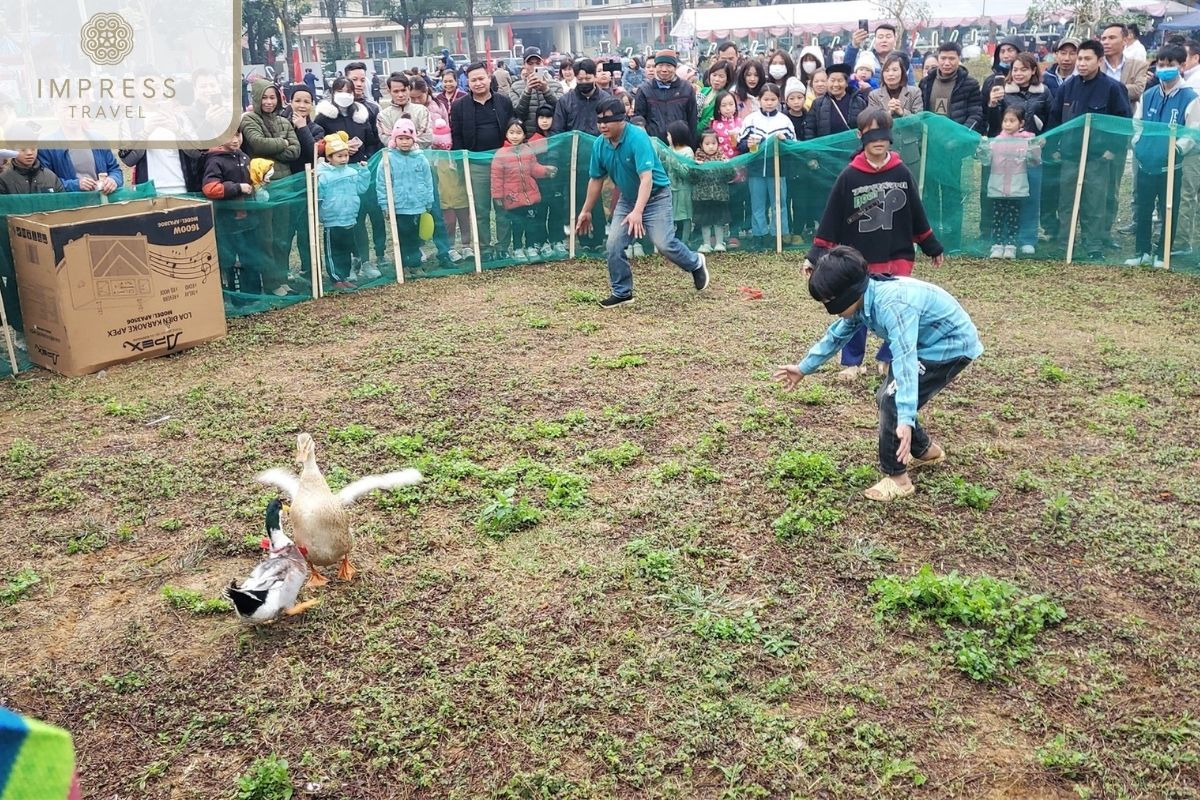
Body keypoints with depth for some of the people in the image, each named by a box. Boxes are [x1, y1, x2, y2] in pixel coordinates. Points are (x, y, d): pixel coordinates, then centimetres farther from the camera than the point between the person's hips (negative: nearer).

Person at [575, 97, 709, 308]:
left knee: (664, 243, -15)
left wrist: (637, 212, -47)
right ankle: (622, 292, 11)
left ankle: (695, 263, 16)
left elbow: (646, 178, -36)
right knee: (614, 244, -6)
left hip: (655, 196, -6)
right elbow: (596, 179, 6)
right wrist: (586, 211, 11)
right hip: (627, 198, 6)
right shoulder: (599, 144, -8)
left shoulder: (637, 138, -28)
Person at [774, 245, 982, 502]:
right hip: (926, 345, 9)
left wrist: (906, 419, -50)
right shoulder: (860, 301, -8)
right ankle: (925, 451, 35)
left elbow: (904, 360, -43)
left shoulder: (892, 304, -36)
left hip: (952, 345, -9)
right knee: (886, 398, 14)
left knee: (893, 402, -16)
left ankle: (896, 478, -3)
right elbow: (835, 336, 10)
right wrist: (804, 368, 19)